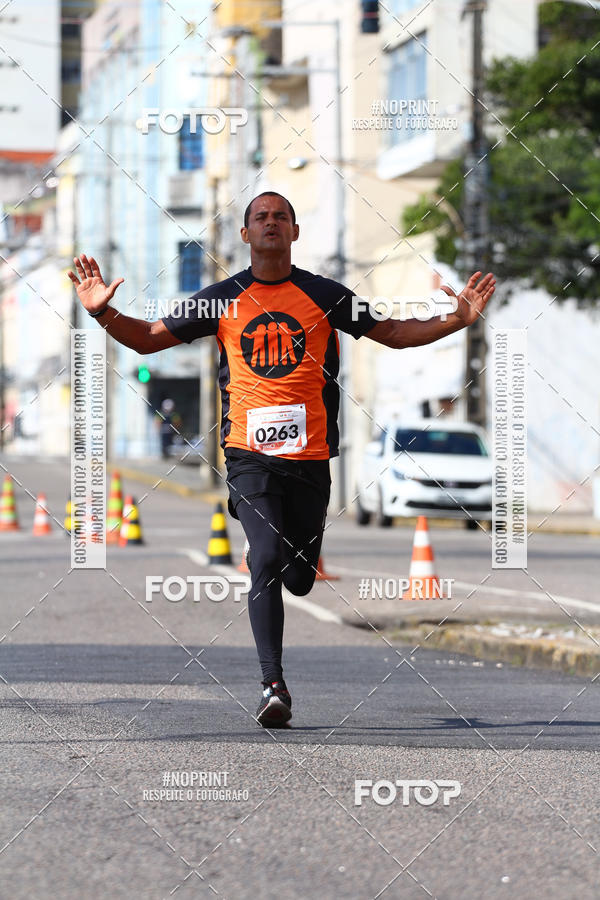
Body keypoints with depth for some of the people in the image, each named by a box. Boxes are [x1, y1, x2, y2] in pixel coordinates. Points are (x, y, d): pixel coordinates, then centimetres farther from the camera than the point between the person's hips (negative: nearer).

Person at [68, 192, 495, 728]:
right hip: (250, 454, -2)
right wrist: (104, 313, -6)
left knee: (300, 577, 7)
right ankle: (273, 684, -19)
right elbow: (149, 338, 11)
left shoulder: (324, 296, 6)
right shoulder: (223, 299, 6)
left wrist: (458, 320, -1)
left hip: (309, 456, 2)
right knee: (268, 558, -20)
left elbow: (394, 333, 12)